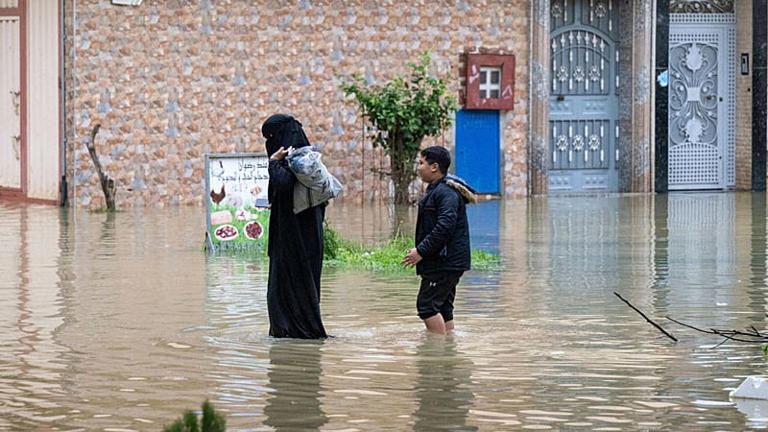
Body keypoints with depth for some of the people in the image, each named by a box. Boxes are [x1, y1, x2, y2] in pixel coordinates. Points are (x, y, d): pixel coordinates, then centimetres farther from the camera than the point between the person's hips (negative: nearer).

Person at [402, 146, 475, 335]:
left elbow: (445, 227, -25)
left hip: (445, 262, -11)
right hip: (444, 262, 11)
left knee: (427, 305, -12)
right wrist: (421, 250, 17)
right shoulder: (436, 190, 19)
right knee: (443, 307, 12)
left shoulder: (446, 192, -16)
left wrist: (421, 251, -21)